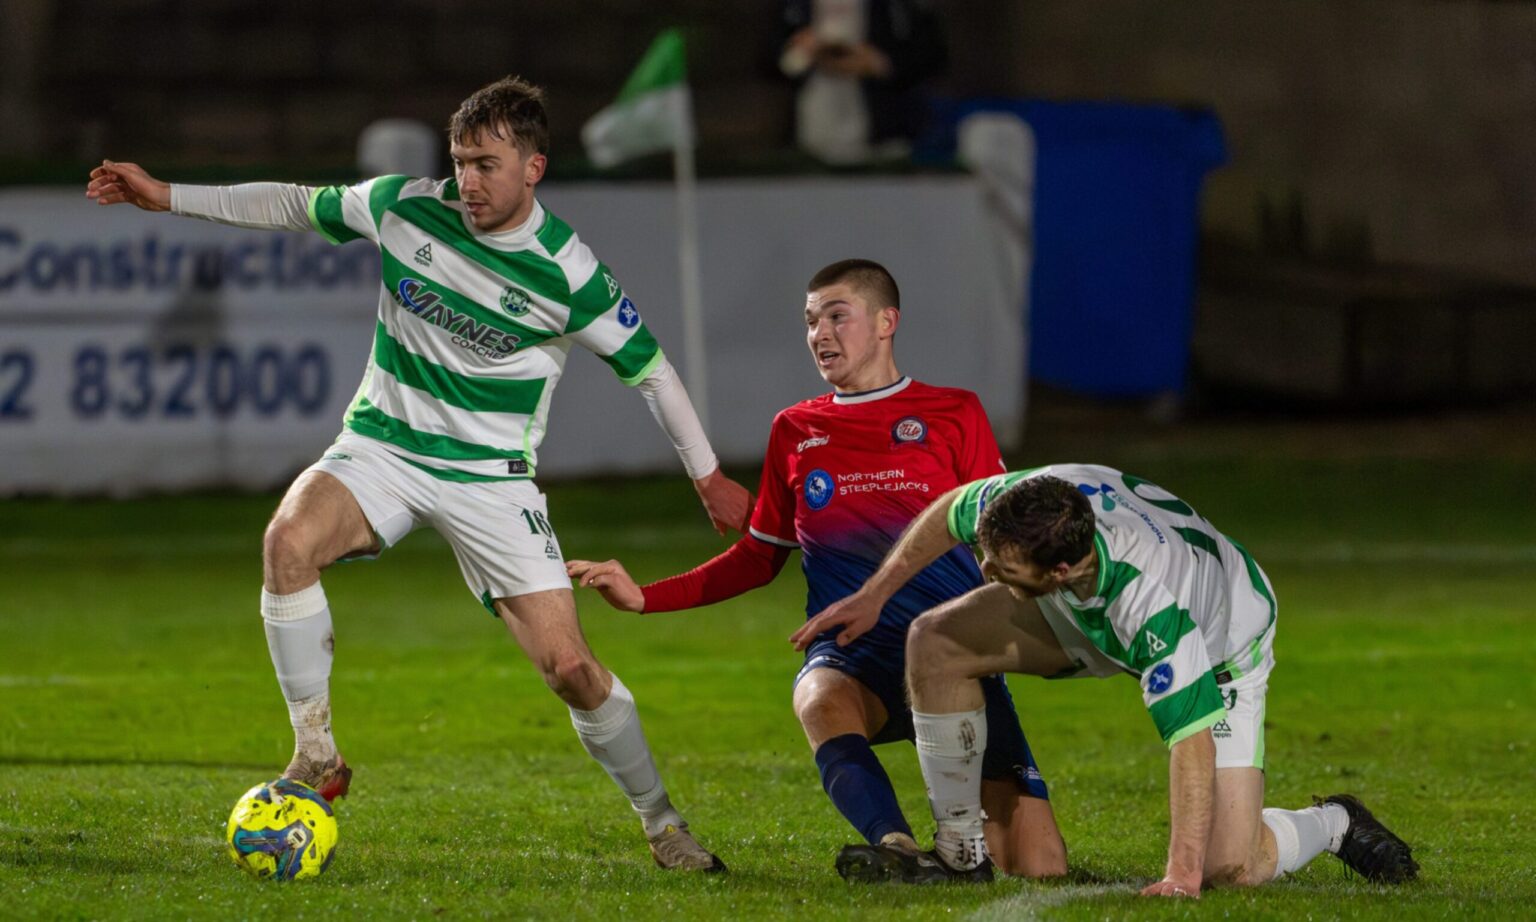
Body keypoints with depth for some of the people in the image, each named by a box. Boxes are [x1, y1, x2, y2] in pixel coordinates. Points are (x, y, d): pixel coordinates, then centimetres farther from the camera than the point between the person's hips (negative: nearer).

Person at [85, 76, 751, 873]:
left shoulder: (565, 274, -13)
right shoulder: (405, 208, -5)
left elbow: (648, 368, 0)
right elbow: (300, 206, 11)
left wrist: (709, 478, 6)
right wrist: (166, 198, 11)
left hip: (490, 476, -2)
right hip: (381, 448, 2)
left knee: (569, 668, -10)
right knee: (288, 541, -31)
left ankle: (662, 824, 15)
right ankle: (316, 756, -18)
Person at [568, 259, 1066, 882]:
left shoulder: (954, 413, 10)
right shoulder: (795, 431, 18)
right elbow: (757, 560, 26)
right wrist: (643, 597, 17)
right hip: (851, 655, 1)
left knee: (1038, 870, -15)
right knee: (821, 702, -40)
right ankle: (900, 852, -56)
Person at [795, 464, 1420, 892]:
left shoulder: (1154, 603, -48)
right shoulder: (1035, 497, -33)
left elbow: (1193, 740, -45)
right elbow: (951, 510, -8)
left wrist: (1182, 874, -48)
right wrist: (874, 595, -3)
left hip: (1219, 649, -6)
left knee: (1230, 866, -18)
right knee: (935, 642, -14)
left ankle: (1332, 826, 17)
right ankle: (958, 847, 2)